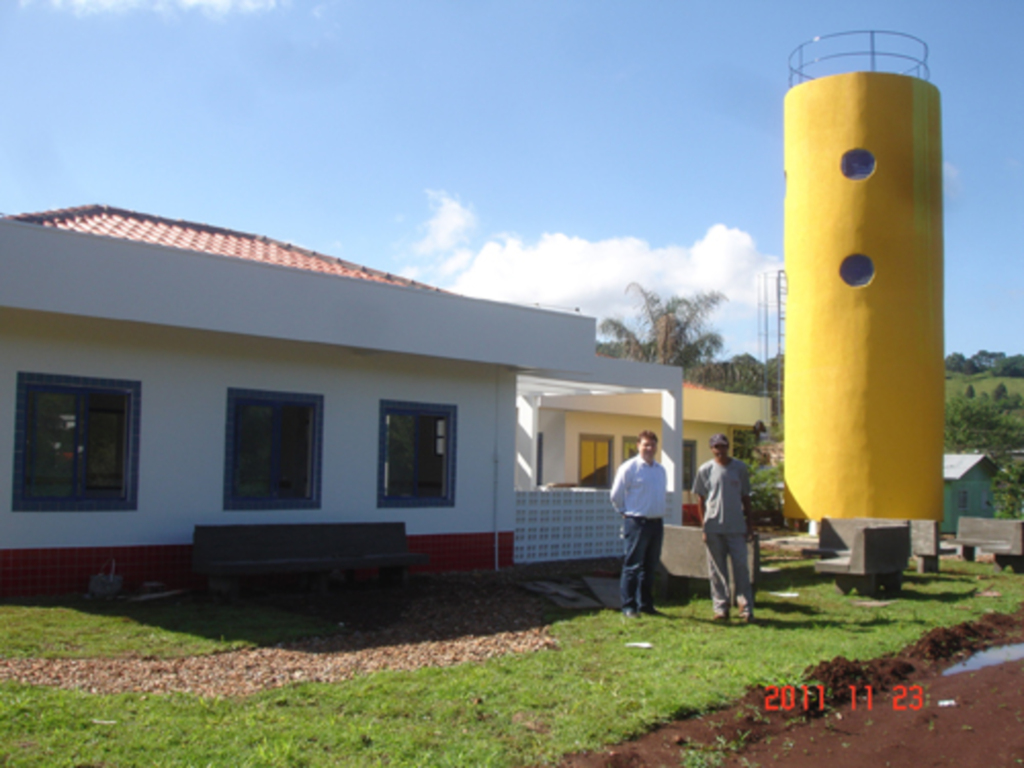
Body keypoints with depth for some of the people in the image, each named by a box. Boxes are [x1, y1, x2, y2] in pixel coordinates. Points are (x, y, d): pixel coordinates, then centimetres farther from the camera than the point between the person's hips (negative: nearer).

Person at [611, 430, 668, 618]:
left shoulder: (661, 470, 12)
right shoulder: (629, 468, -8)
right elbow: (616, 495, -4)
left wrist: (659, 513, 15)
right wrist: (627, 513, 3)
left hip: (657, 523, 7)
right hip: (637, 523, -6)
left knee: (650, 567, 12)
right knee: (632, 566, -3)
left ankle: (646, 604, 21)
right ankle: (628, 606, 3)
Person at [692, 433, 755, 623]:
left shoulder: (740, 468, 5)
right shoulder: (705, 470, 3)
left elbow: (745, 497, 10)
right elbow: (700, 498, 7)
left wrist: (750, 524, 7)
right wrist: (704, 525, 2)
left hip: (736, 527, 0)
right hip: (714, 527, 0)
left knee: (741, 566, -2)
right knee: (717, 568, 5)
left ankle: (746, 607, 4)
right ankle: (720, 607, 13)